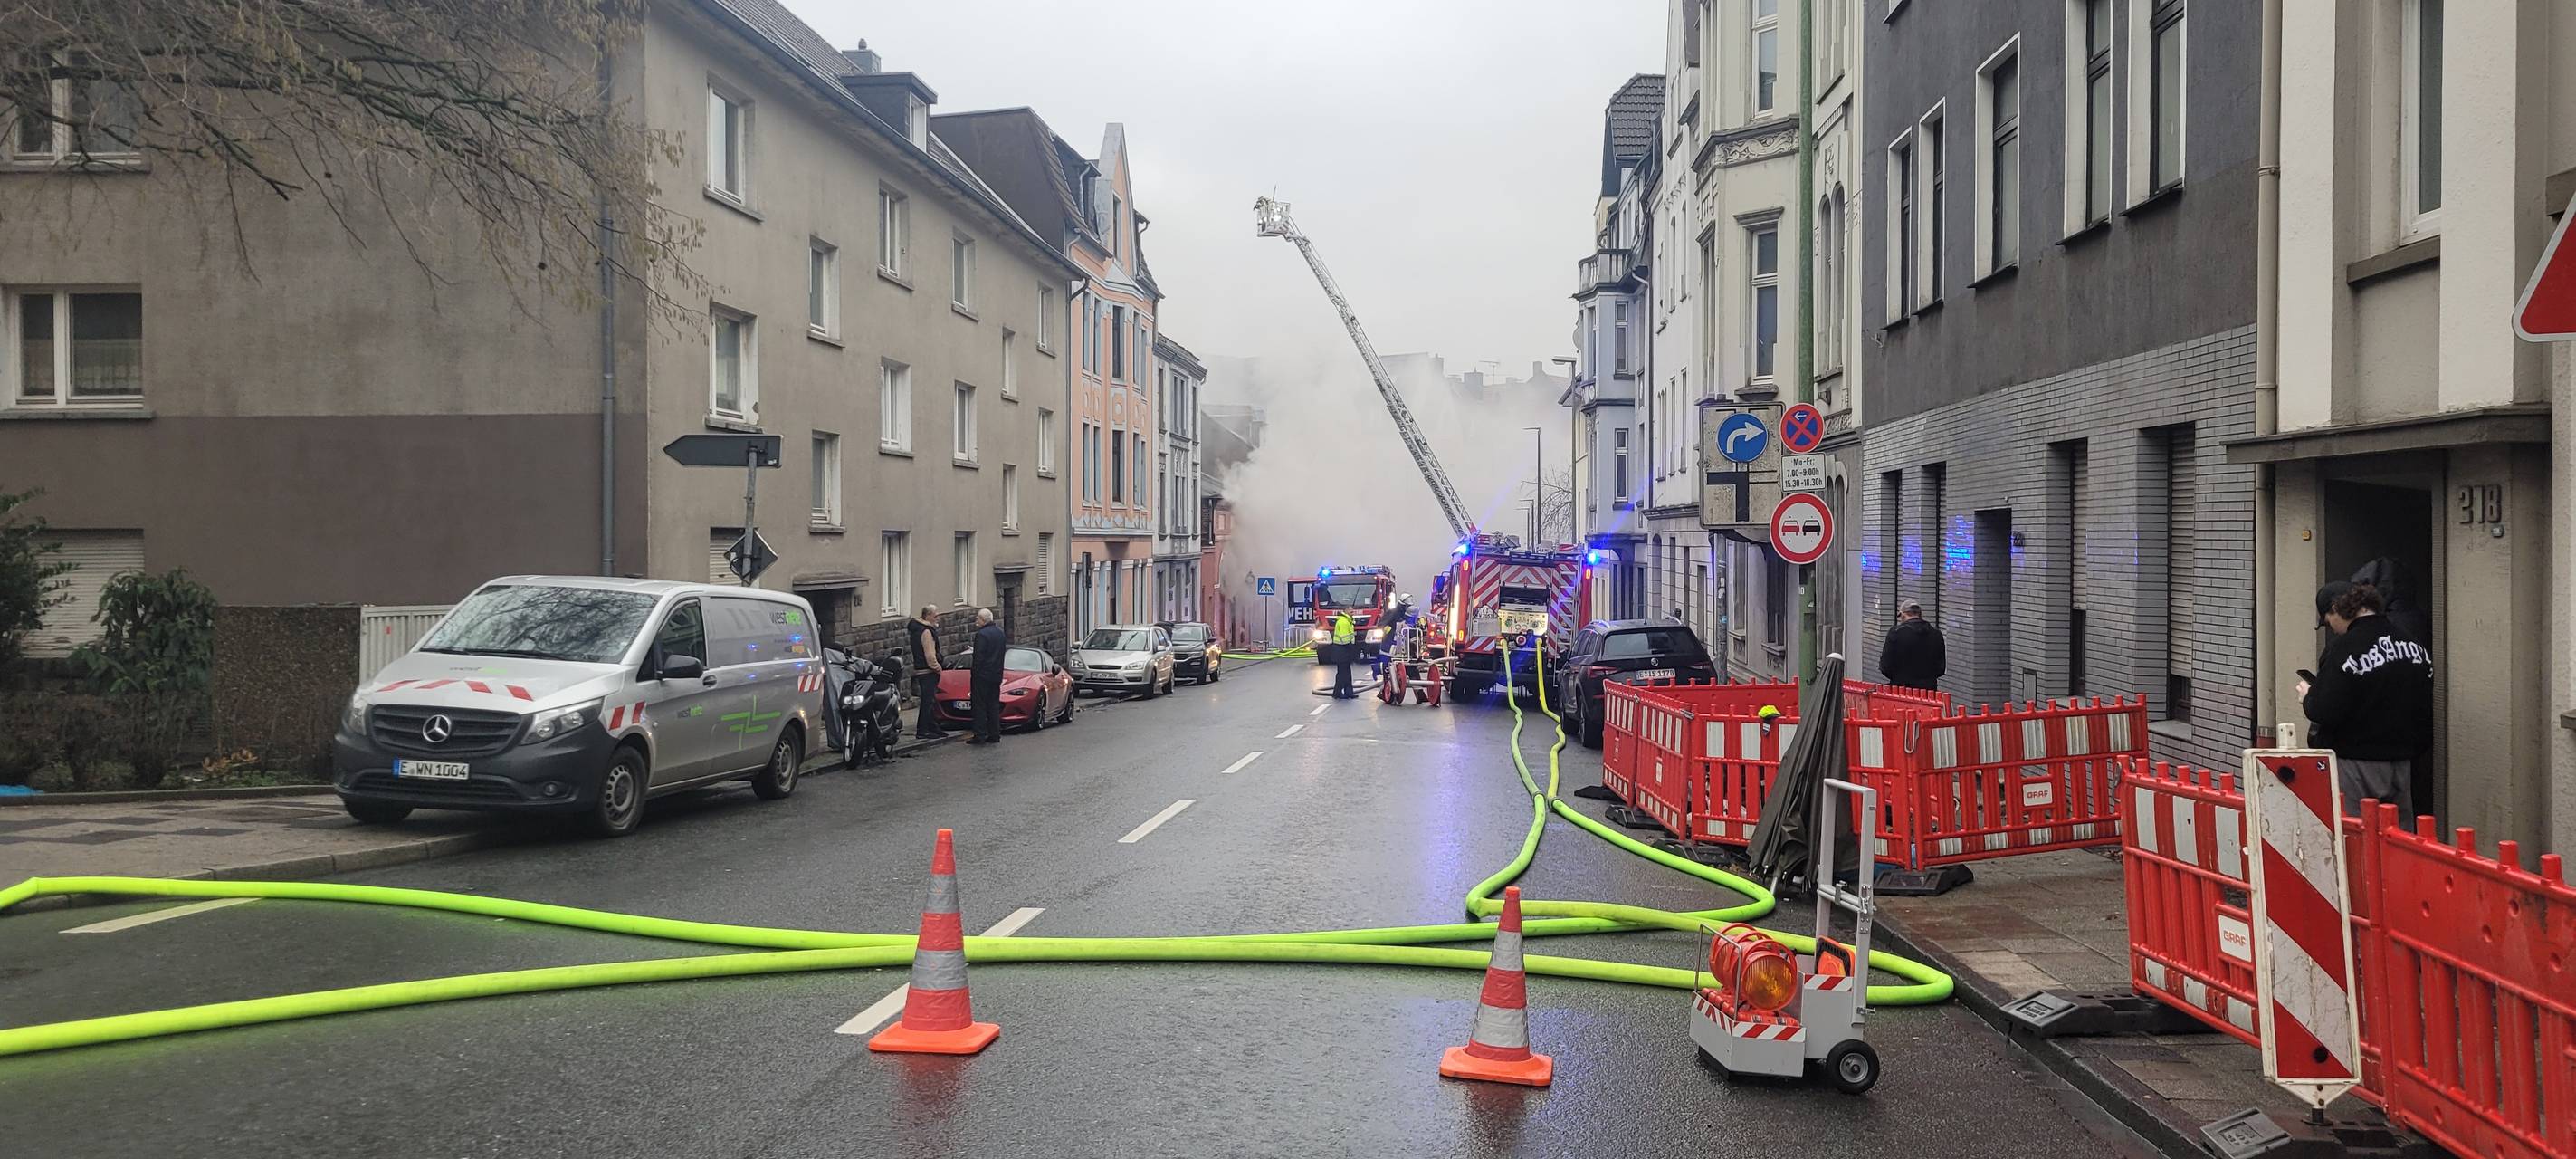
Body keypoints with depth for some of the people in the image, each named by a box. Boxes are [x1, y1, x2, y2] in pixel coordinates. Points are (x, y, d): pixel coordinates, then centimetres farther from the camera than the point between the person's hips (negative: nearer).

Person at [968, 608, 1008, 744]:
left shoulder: (982, 634, -16)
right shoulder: (999, 632, 10)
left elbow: (978, 657, -18)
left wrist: (975, 675, -11)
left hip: (982, 676, -8)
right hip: (996, 675, 8)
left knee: (980, 706, -3)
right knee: (994, 705, 12)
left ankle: (980, 736, -3)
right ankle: (994, 735, 13)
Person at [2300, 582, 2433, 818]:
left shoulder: (2344, 648, -16)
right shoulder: (2415, 645, 6)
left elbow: (2324, 714, -19)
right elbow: (2428, 709, 10)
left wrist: (2307, 696, 1)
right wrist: (2414, 749, 20)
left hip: (2356, 765, -7)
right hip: (2403, 766, 7)